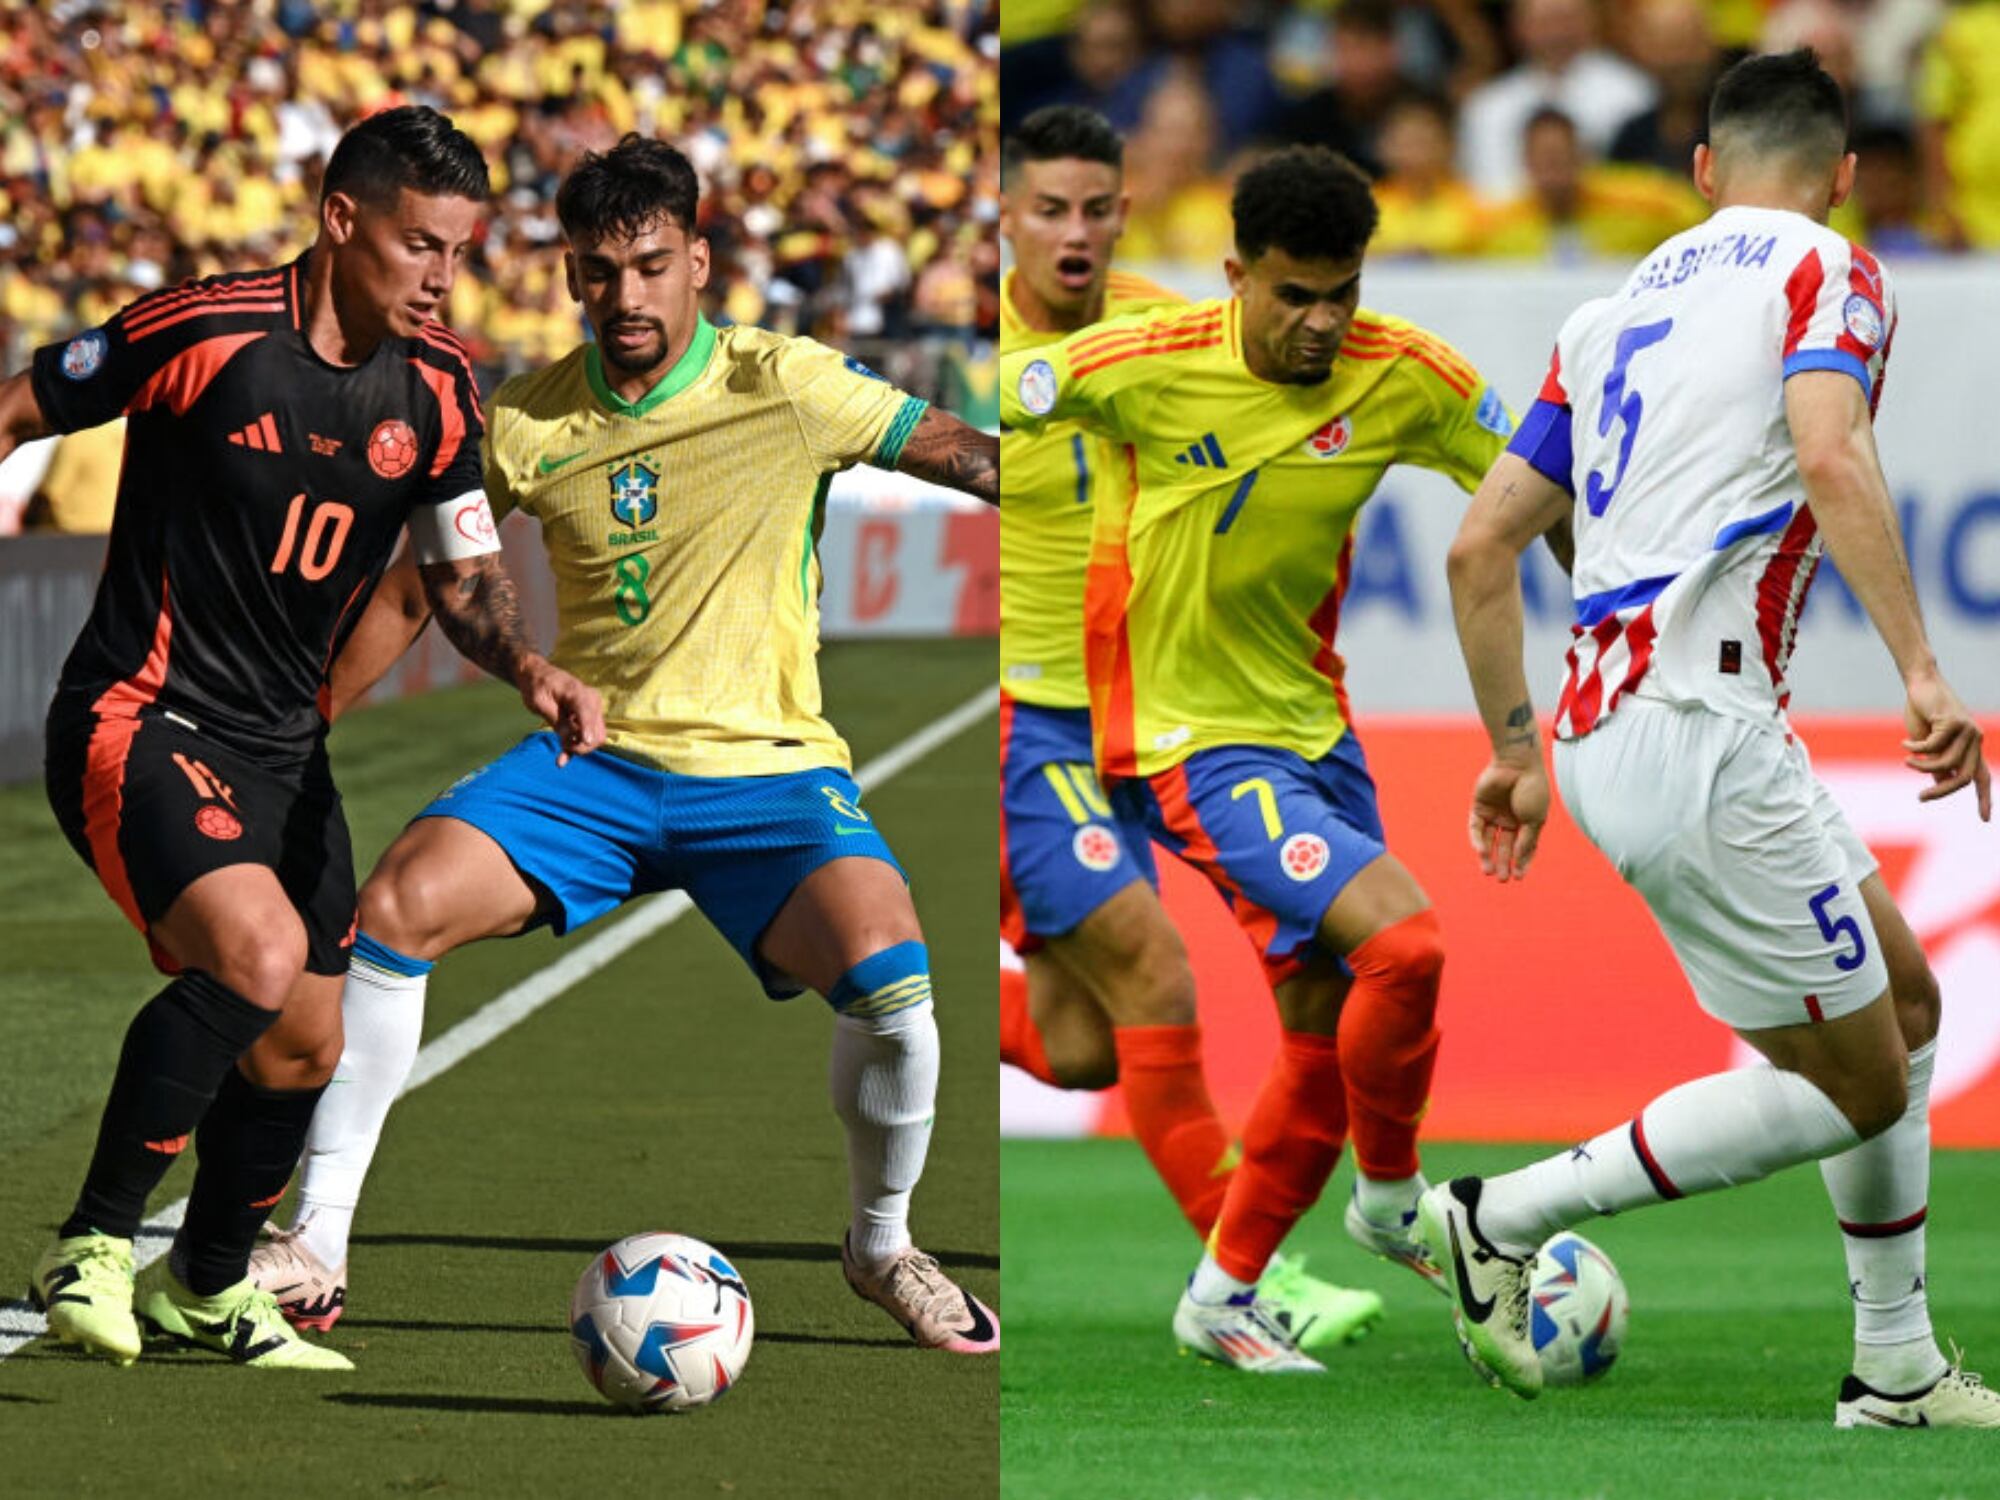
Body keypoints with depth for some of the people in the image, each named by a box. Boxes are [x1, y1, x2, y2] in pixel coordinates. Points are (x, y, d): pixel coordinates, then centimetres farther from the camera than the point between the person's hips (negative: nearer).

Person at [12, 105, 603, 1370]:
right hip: (140, 726, -7)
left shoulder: (436, 387, 0)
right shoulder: (203, 333, -17)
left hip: (283, 747, 7)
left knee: (304, 1047, 12)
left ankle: (211, 1287, 38)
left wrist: (530, 667, -13)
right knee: (258, 952, -29)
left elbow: (464, 574, 8)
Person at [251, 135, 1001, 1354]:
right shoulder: (529, 423, 1)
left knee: (890, 979, -28)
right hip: (592, 762, 2)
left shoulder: (786, 387, -7)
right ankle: (316, 1248, -10)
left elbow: (971, 458, -2)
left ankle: (884, 1244, 3)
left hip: (765, 769, -2)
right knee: (397, 904, -21)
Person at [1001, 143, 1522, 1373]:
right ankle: (1394, 1198, 3)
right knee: (1401, 944, -22)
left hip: (1313, 726, 6)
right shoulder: (1142, 367, -18)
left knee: (1326, 1034, 9)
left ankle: (1223, 1297, 27)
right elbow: (997, 400, -2)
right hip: (1196, 742, -6)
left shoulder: (1404, 379, -9)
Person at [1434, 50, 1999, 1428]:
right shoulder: (1825, 270, -1)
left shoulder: (1619, 311, 20)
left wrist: (1516, 750, 28)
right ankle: (1508, 1219, 1)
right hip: (1701, 731, -8)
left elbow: (1482, 546, 19)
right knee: (1852, 1089, 1)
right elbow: (1831, 457, -21)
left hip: (1603, 734, 9)